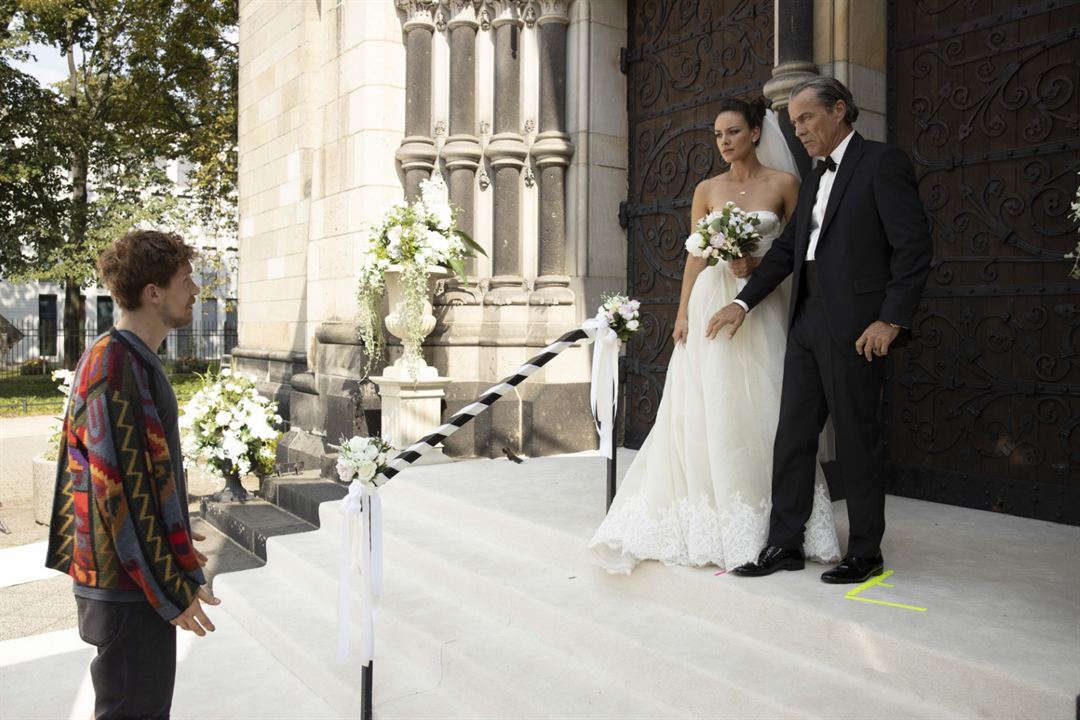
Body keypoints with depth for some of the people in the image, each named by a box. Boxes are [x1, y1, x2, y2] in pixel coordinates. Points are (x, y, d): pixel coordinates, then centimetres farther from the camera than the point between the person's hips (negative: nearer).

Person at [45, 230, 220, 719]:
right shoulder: (116, 368, -21)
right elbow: (121, 490, -23)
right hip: (131, 587, -10)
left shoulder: (130, 359, 10)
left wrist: (173, 546, 20)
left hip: (139, 575, 10)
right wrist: (171, 588, -18)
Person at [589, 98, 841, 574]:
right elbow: (695, 256, 6)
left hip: (761, 307, -1)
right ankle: (713, 522, 10)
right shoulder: (707, 190, 8)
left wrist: (760, 263, -12)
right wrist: (682, 314, -2)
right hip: (712, 303, 1)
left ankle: (768, 523, 14)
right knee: (710, 411, 0)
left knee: (762, 408, 1)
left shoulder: (783, 183, 4)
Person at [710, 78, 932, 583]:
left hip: (854, 328, -7)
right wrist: (744, 303, 10)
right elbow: (786, 250, 18)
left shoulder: (882, 163, -5)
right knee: (791, 437, 8)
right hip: (807, 324, 8)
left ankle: (865, 553, 17)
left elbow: (914, 246, -11)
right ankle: (785, 544, 18)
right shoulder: (815, 180, 19)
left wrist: (891, 320, -16)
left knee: (857, 443, 2)